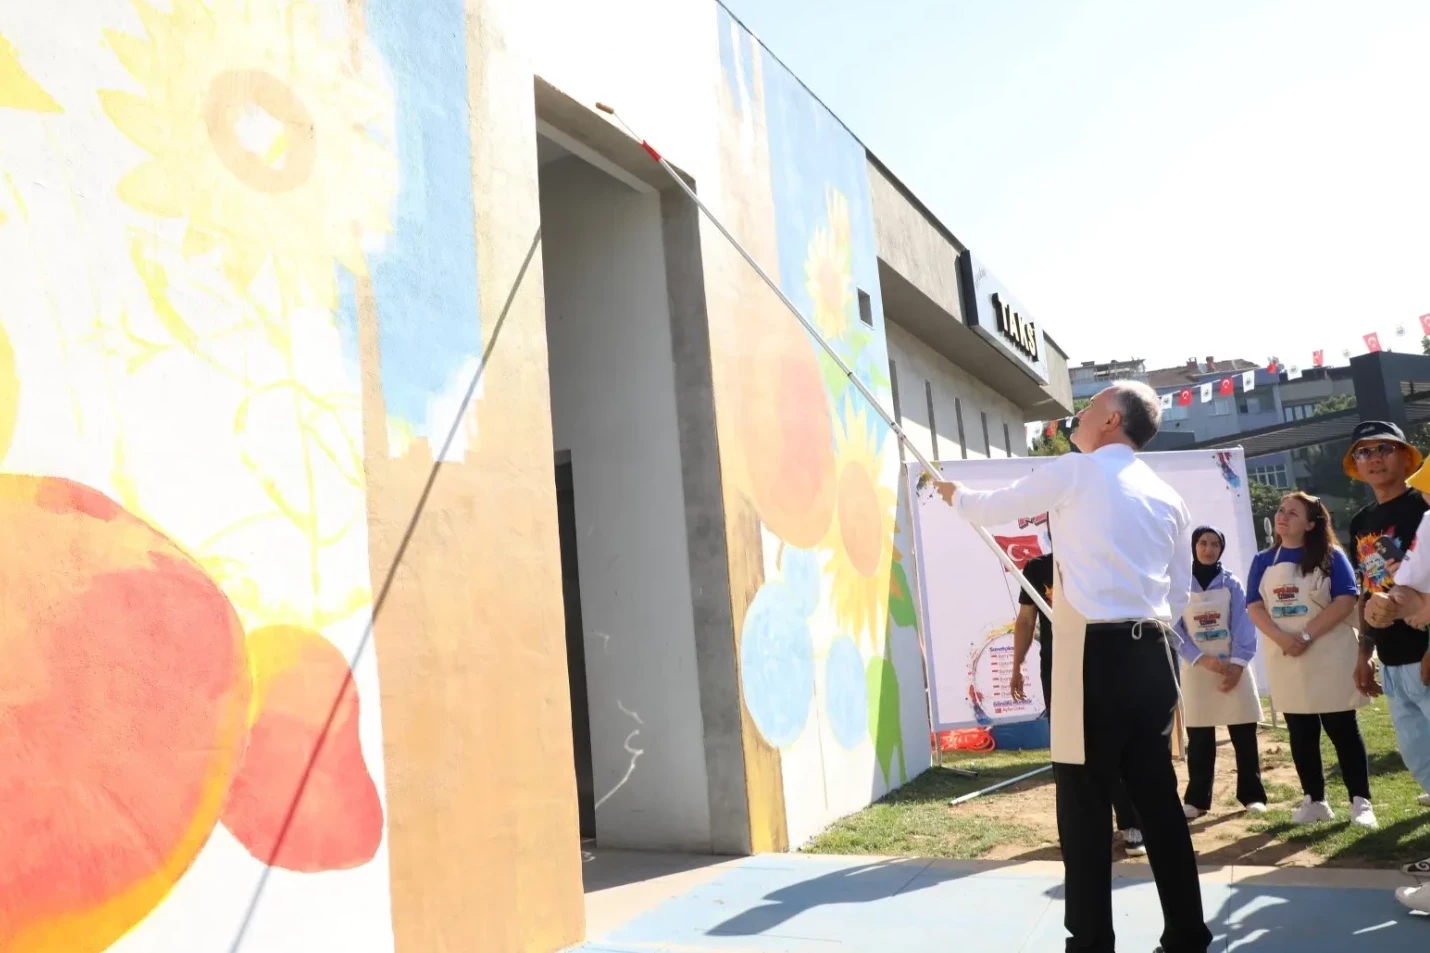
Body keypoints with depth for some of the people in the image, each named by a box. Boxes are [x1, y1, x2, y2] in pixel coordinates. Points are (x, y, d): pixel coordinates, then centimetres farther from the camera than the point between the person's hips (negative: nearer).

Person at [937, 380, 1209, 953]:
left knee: (1084, 802, 0)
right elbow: (1178, 593, 17)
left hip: (1096, 655, -7)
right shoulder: (1166, 497, 15)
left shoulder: (1076, 472, -2)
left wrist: (954, 494, 28)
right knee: (1157, 797, 13)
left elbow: (994, 508, 9)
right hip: (1151, 654, 7)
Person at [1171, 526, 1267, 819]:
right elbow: (1175, 629, -4)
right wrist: (1202, 659, -15)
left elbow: (1244, 626, -3)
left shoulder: (1231, 584, 2)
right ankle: (1196, 799, 12)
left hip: (1233, 668, 0)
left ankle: (1252, 795, 15)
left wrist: (1237, 663, -15)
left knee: (1244, 736, 4)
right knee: (1199, 740, 5)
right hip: (1196, 669, 0)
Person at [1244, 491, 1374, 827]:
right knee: (1300, 734, 9)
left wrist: (1307, 636, -19)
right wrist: (1282, 638, -18)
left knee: (1343, 729, 1)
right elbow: (1254, 606, 0)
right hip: (1284, 659, 3)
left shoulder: (1331, 556, -2)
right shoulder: (1263, 561, 7)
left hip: (1330, 656, -3)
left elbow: (1346, 600, -12)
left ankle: (1360, 801, 7)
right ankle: (1315, 800, 18)